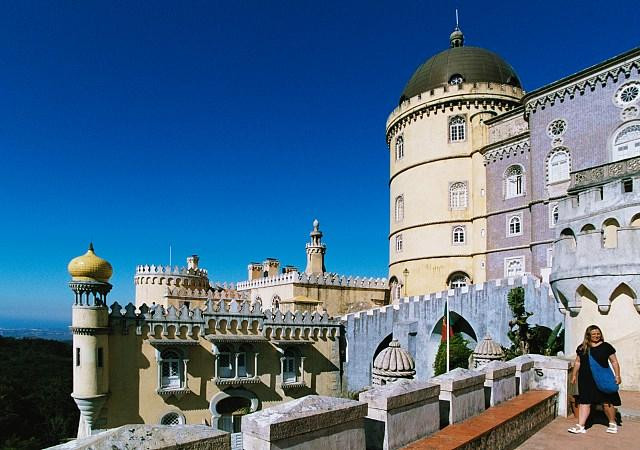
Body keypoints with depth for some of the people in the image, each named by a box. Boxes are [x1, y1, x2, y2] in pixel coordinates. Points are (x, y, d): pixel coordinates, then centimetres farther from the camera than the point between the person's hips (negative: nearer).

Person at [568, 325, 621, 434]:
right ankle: (580, 426, 5)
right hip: (586, 380, 2)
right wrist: (574, 375, 9)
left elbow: (614, 362, 3)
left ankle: (613, 423, 27)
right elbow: (578, 362, 13)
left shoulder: (606, 346, 1)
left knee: (606, 402, 2)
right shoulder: (582, 348, 7)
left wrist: (617, 376, -5)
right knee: (584, 402, 2)